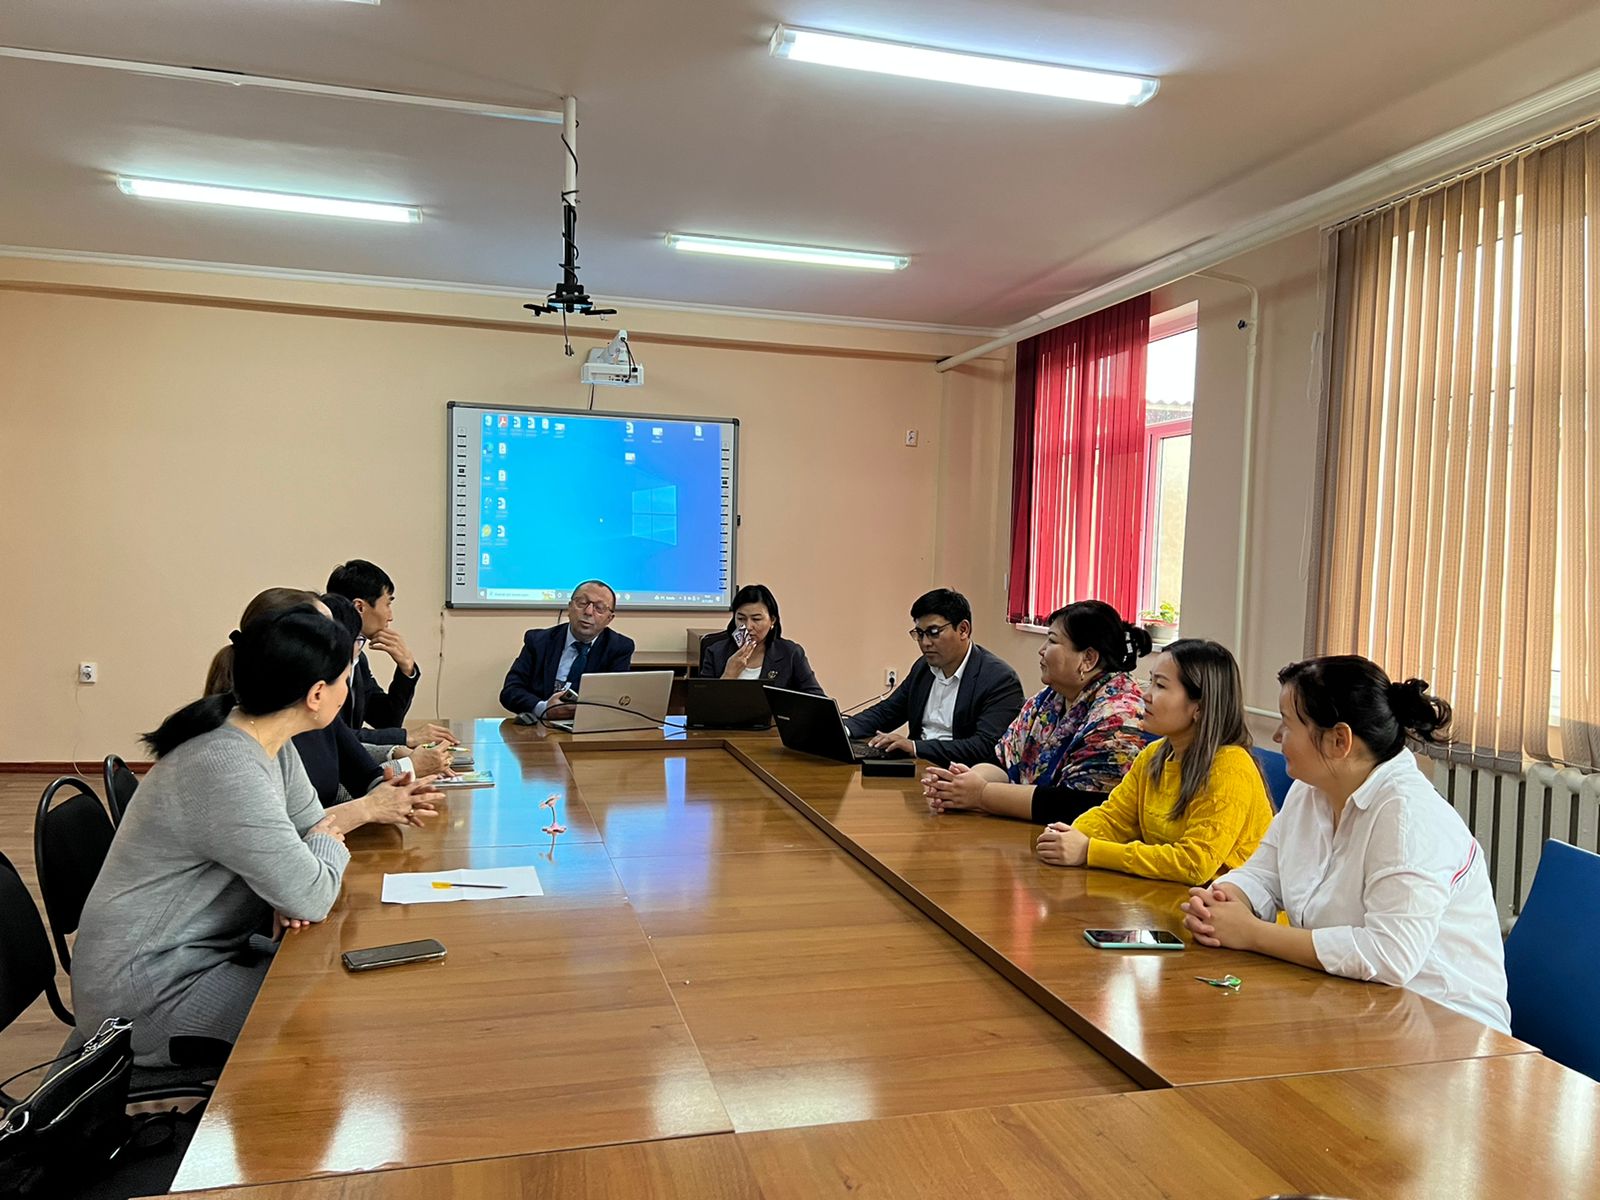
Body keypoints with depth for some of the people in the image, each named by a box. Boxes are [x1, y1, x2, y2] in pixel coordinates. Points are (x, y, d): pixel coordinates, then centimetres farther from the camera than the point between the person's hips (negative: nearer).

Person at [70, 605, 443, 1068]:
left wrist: (367, 807, -11)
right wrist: (332, 838, -9)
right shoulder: (226, 770, -31)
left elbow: (306, 825, 10)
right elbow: (310, 898, -28)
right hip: (146, 991, -9)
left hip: (203, 951, 9)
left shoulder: (266, 740, -2)